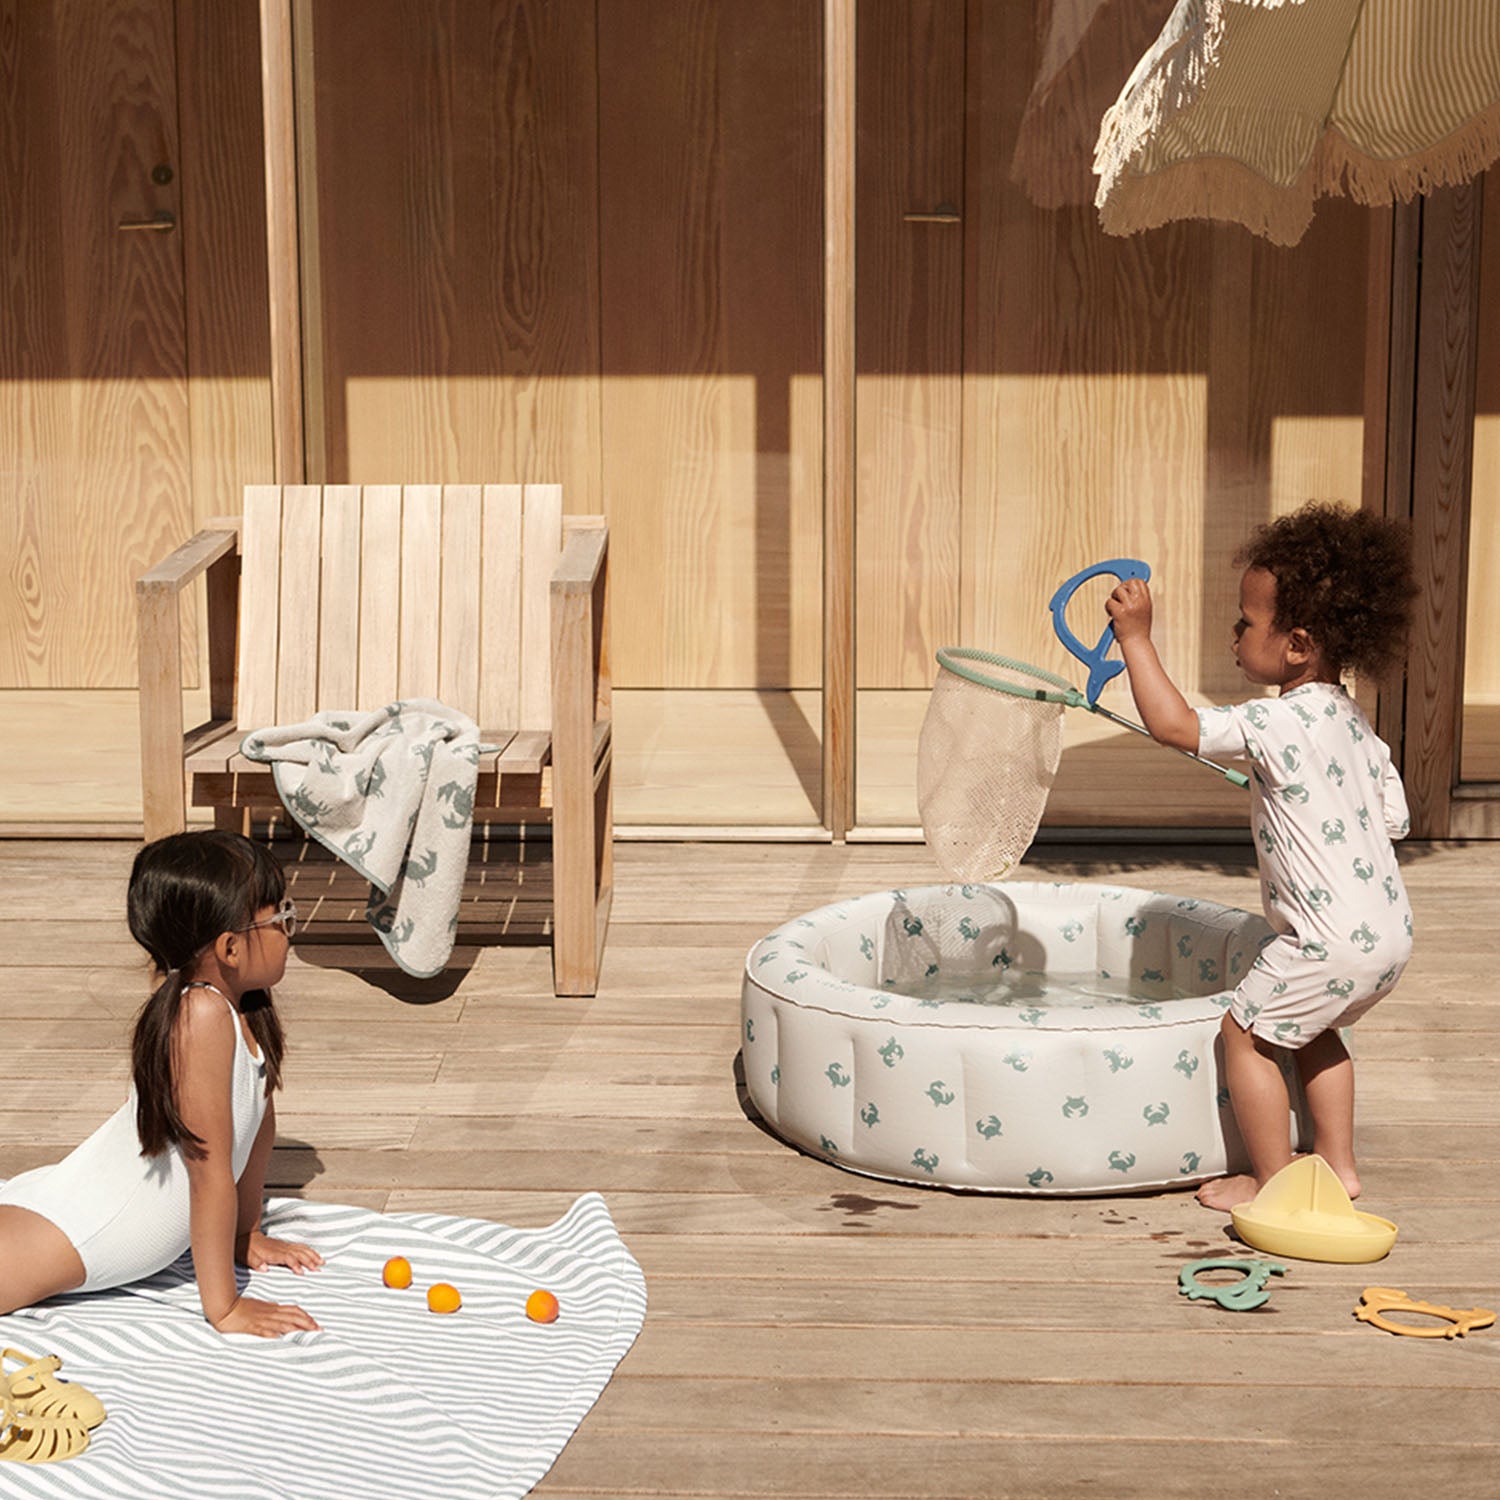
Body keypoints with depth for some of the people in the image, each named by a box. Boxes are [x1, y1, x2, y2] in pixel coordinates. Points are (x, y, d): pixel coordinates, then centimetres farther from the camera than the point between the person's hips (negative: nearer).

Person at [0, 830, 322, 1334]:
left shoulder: (251, 1007, -3)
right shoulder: (202, 1014, -29)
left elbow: (260, 1118, 13)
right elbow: (211, 1173, -26)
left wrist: (247, 1235, 22)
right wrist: (223, 1308, -20)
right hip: (60, 1234, -10)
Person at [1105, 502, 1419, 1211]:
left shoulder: (1278, 722, -19)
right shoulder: (1352, 721, 9)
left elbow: (1172, 723, -22)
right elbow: (1394, 817, 13)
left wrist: (1135, 637, -16)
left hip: (1333, 935, -9)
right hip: (1390, 927, 9)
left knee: (1245, 1033, 6)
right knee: (1310, 1030, 28)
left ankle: (1274, 1182, 13)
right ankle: (1337, 1164, 33)